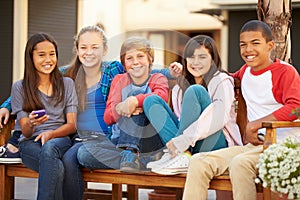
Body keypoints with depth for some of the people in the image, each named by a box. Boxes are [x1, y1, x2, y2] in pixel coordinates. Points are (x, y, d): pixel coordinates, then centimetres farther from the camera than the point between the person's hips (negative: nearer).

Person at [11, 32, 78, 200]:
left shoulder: (67, 84, 15)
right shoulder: (20, 88, 10)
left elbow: (72, 125, 7)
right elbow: (26, 132, 5)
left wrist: (50, 134, -15)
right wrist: (30, 124, -22)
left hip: (60, 140, 1)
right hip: (31, 143, -1)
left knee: (49, 148, -40)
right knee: (57, 167, -39)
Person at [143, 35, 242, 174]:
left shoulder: (222, 81, -1)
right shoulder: (180, 87, 19)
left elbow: (220, 117, -18)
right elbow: (181, 120, 16)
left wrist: (184, 140, -29)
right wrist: (175, 144, -9)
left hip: (217, 143, -6)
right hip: (188, 144, 6)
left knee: (195, 91, -22)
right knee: (151, 101, -3)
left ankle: (176, 156, -27)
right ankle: (183, 154, -25)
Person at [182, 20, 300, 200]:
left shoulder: (285, 71, -4)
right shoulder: (246, 71, 19)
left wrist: (257, 124, -19)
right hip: (255, 145, 7)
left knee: (240, 163, -36)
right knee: (200, 162, -11)